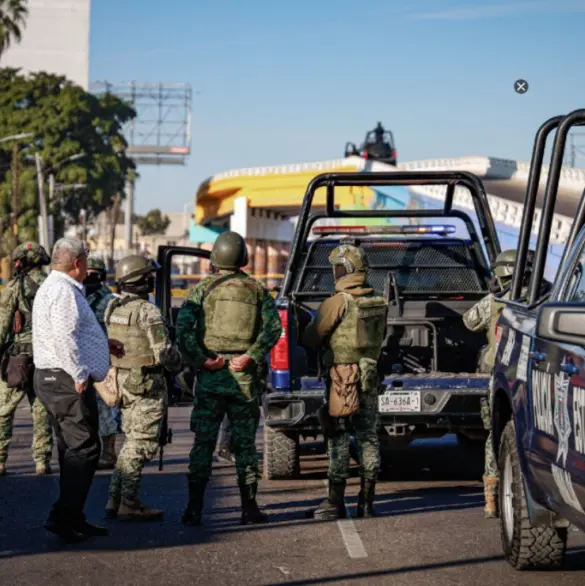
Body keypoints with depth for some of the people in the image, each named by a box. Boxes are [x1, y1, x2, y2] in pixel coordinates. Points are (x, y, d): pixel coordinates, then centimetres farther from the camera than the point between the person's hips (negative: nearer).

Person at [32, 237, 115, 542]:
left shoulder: (52, 288, 20)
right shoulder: (63, 291, -15)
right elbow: (64, 339, -23)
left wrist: (101, 344, 29)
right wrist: (80, 375, -19)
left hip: (51, 379, 11)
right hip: (67, 381, -11)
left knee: (73, 451, 13)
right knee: (84, 449, -11)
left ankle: (73, 519, 16)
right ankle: (62, 516, -14)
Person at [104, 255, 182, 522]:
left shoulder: (113, 308, 7)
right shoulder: (147, 311, -17)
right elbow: (164, 350, -18)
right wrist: (177, 366, 1)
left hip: (123, 380, 8)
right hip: (147, 384, -8)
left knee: (132, 440, 17)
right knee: (141, 443, -3)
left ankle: (116, 500, 15)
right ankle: (129, 504, -2)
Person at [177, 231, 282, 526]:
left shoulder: (203, 289, 1)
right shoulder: (257, 290, 6)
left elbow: (183, 327, -12)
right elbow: (274, 326, -8)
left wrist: (199, 360, -9)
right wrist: (251, 357, -12)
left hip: (211, 377, -1)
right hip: (244, 378, 1)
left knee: (203, 442, 4)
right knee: (244, 444, 8)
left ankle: (194, 509, 1)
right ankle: (249, 508, 7)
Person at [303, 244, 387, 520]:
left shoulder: (338, 302, -12)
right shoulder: (378, 302, 8)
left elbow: (311, 337, -5)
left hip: (342, 375, -6)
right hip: (370, 373, 6)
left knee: (339, 438, -3)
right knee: (368, 436, 9)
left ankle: (335, 502, -3)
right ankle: (367, 501, 11)